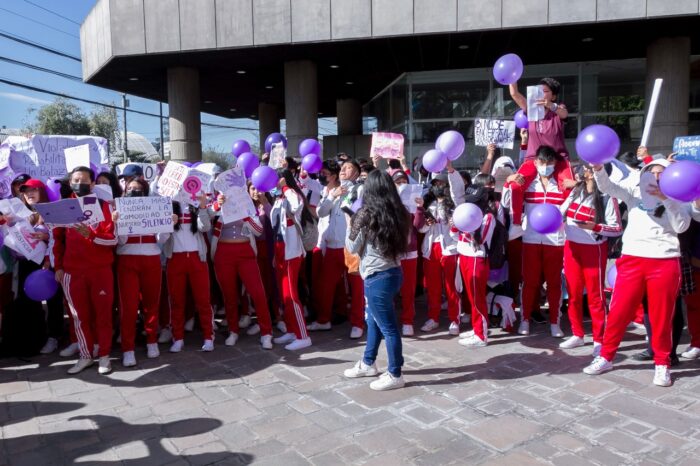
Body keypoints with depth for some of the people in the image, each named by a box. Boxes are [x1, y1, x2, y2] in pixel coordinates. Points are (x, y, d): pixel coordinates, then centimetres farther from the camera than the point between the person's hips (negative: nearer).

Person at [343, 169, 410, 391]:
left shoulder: (366, 215, -16)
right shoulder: (400, 213, 1)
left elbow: (352, 247, -4)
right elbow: (405, 243, 13)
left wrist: (350, 225, 10)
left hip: (377, 276, -7)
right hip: (394, 271, 8)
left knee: (387, 326, 4)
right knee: (374, 319, 22)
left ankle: (395, 375, 17)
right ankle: (368, 363, 37)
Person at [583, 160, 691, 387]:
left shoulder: (676, 199, 12)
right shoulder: (635, 193, 13)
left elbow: (681, 226, -3)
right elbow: (607, 187, -2)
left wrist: (666, 199, -12)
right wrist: (598, 168, -21)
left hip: (664, 263, -1)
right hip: (632, 259, 1)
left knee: (661, 316, 5)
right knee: (618, 312, 2)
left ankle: (662, 364, 20)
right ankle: (606, 357, 14)